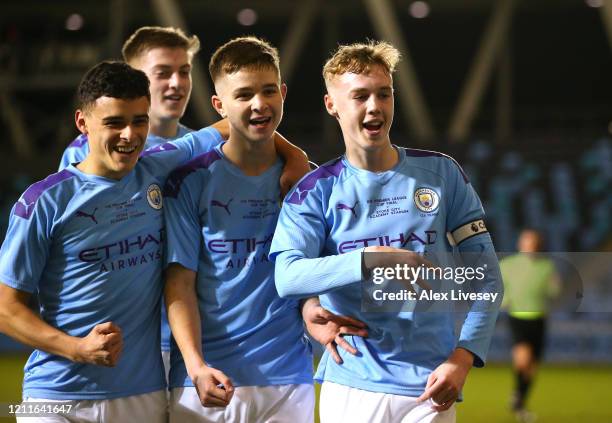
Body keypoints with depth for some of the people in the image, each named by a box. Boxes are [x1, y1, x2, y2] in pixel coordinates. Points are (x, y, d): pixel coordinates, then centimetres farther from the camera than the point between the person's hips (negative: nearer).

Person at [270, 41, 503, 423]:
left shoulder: (441, 173, 5)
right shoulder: (316, 191, 3)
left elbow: (486, 275, 4)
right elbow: (287, 277, -13)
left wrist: (463, 356, -10)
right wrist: (369, 260, -27)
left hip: (429, 388, 0)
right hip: (350, 386, 0)